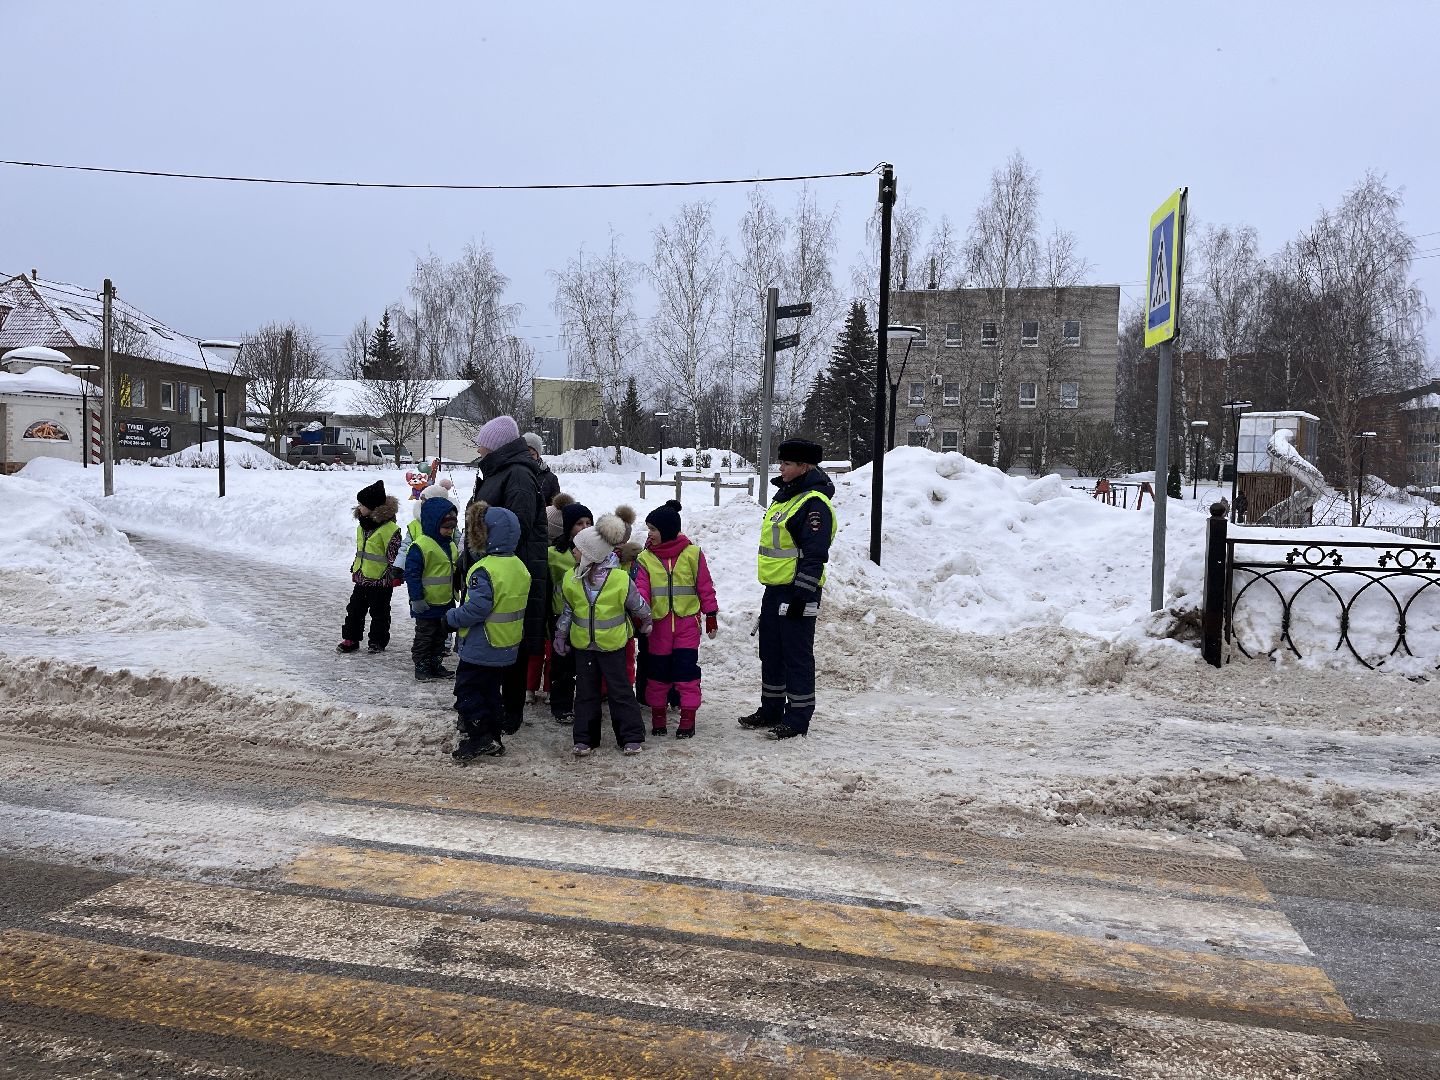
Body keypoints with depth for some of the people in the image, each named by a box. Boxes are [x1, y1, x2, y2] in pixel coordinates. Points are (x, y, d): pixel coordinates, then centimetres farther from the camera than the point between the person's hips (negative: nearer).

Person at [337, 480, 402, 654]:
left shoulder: (390, 529, -18)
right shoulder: (362, 525, 7)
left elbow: (395, 554, -16)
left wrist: (395, 575, -16)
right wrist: (355, 569, 21)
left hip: (381, 581, -8)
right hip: (362, 578, 8)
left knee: (379, 612, 6)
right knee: (355, 609, 12)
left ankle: (378, 642, 18)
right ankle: (350, 639, 22)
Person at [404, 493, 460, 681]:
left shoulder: (451, 546, 7)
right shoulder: (420, 546, -18)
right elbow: (412, 573, -18)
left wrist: (456, 592, 19)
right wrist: (417, 598, -19)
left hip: (445, 602, 8)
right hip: (427, 603, -8)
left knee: (440, 634, 16)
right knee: (424, 634, 4)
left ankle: (435, 663, 27)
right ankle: (421, 664, 14)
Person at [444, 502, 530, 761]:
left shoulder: (485, 569, -23)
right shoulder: (519, 567, 5)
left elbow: (476, 608, -27)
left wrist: (452, 618, -11)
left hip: (481, 648, -8)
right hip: (506, 648, 8)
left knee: (466, 690, 3)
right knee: (490, 691, 19)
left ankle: (478, 738, 1)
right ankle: (494, 738, 24)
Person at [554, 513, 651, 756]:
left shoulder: (620, 579, -16)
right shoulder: (572, 579, -8)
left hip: (612, 644, -3)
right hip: (582, 644, 3)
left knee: (620, 690, 3)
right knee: (585, 691, 9)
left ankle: (632, 737, 11)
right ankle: (585, 738, 18)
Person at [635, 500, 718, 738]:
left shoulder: (692, 554, 1)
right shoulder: (646, 558, 6)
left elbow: (705, 587, 6)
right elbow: (641, 589, -4)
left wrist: (711, 616, 7)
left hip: (687, 621, -2)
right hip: (659, 622, 2)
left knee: (686, 669, -4)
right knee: (657, 671, 7)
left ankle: (688, 717, 5)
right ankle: (657, 716, 21)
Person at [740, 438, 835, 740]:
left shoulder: (814, 503, -17)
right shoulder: (785, 494, 14)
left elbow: (814, 556, -21)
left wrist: (801, 597, -23)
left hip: (797, 592, -10)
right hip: (775, 589, 10)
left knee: (797, 656, -1)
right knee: (771, 652, 16)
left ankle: (798, 718, 8)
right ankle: (771, 710, 29)